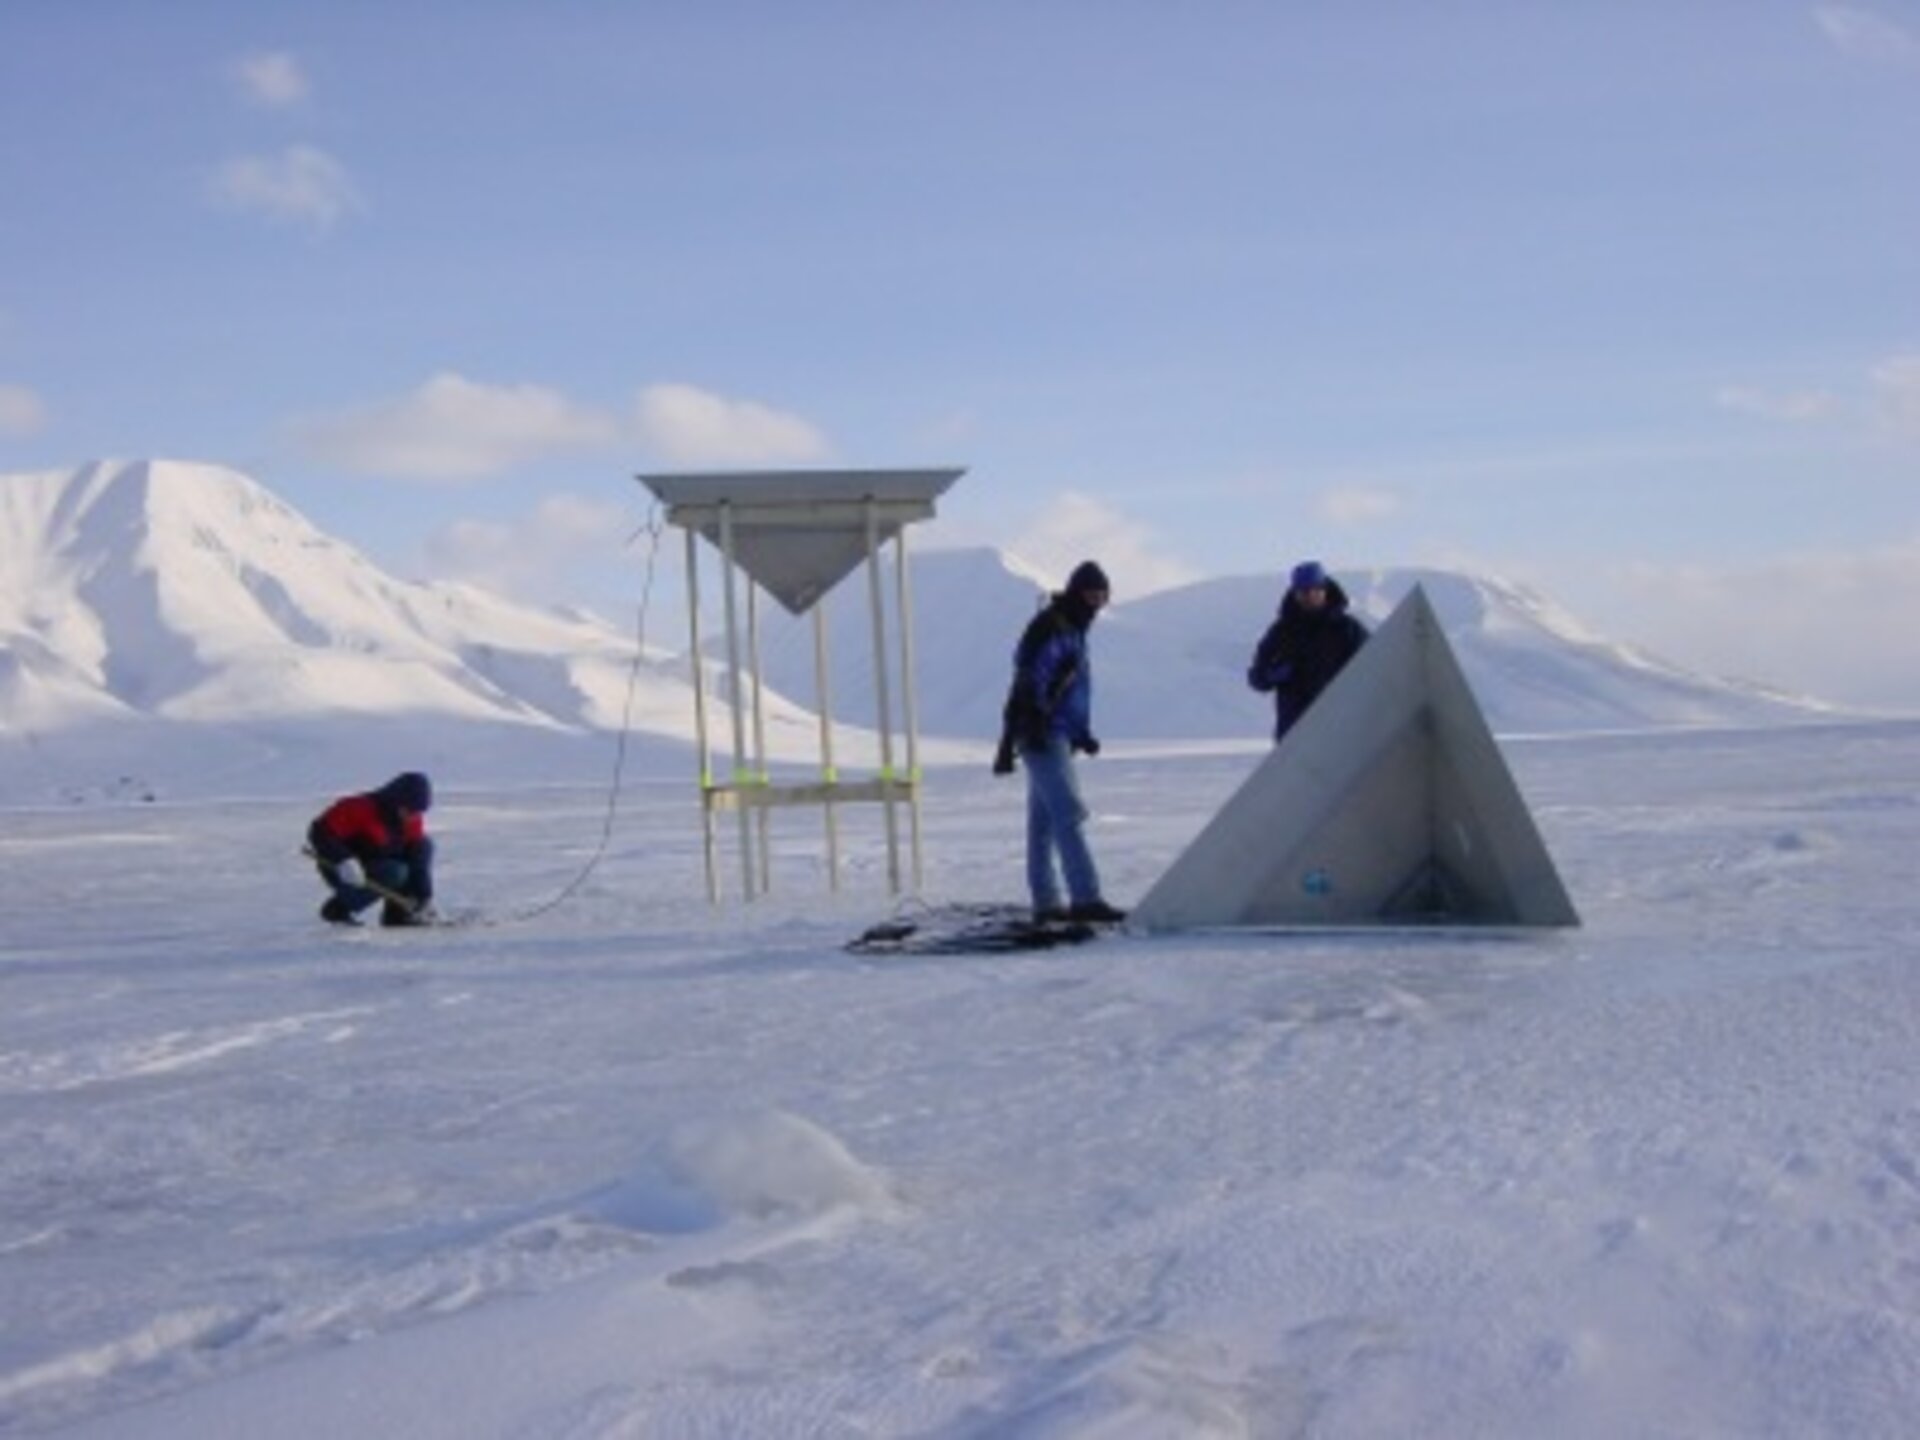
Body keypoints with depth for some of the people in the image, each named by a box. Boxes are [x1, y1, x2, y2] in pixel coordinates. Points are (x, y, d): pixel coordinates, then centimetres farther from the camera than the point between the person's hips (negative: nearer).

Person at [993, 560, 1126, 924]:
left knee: (1044, 822, 10)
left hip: (1058, 738, 10)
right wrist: (1009, 744, -23)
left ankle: (1046, 901, 12)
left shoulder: (1074, 630, 20)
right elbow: (1030, 684, -19)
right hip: (1043, 737, -10)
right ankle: (1085, 898, -19)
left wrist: (1082, 734, 18)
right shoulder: (1050, 628, -13)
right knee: (1069, 815, -15)